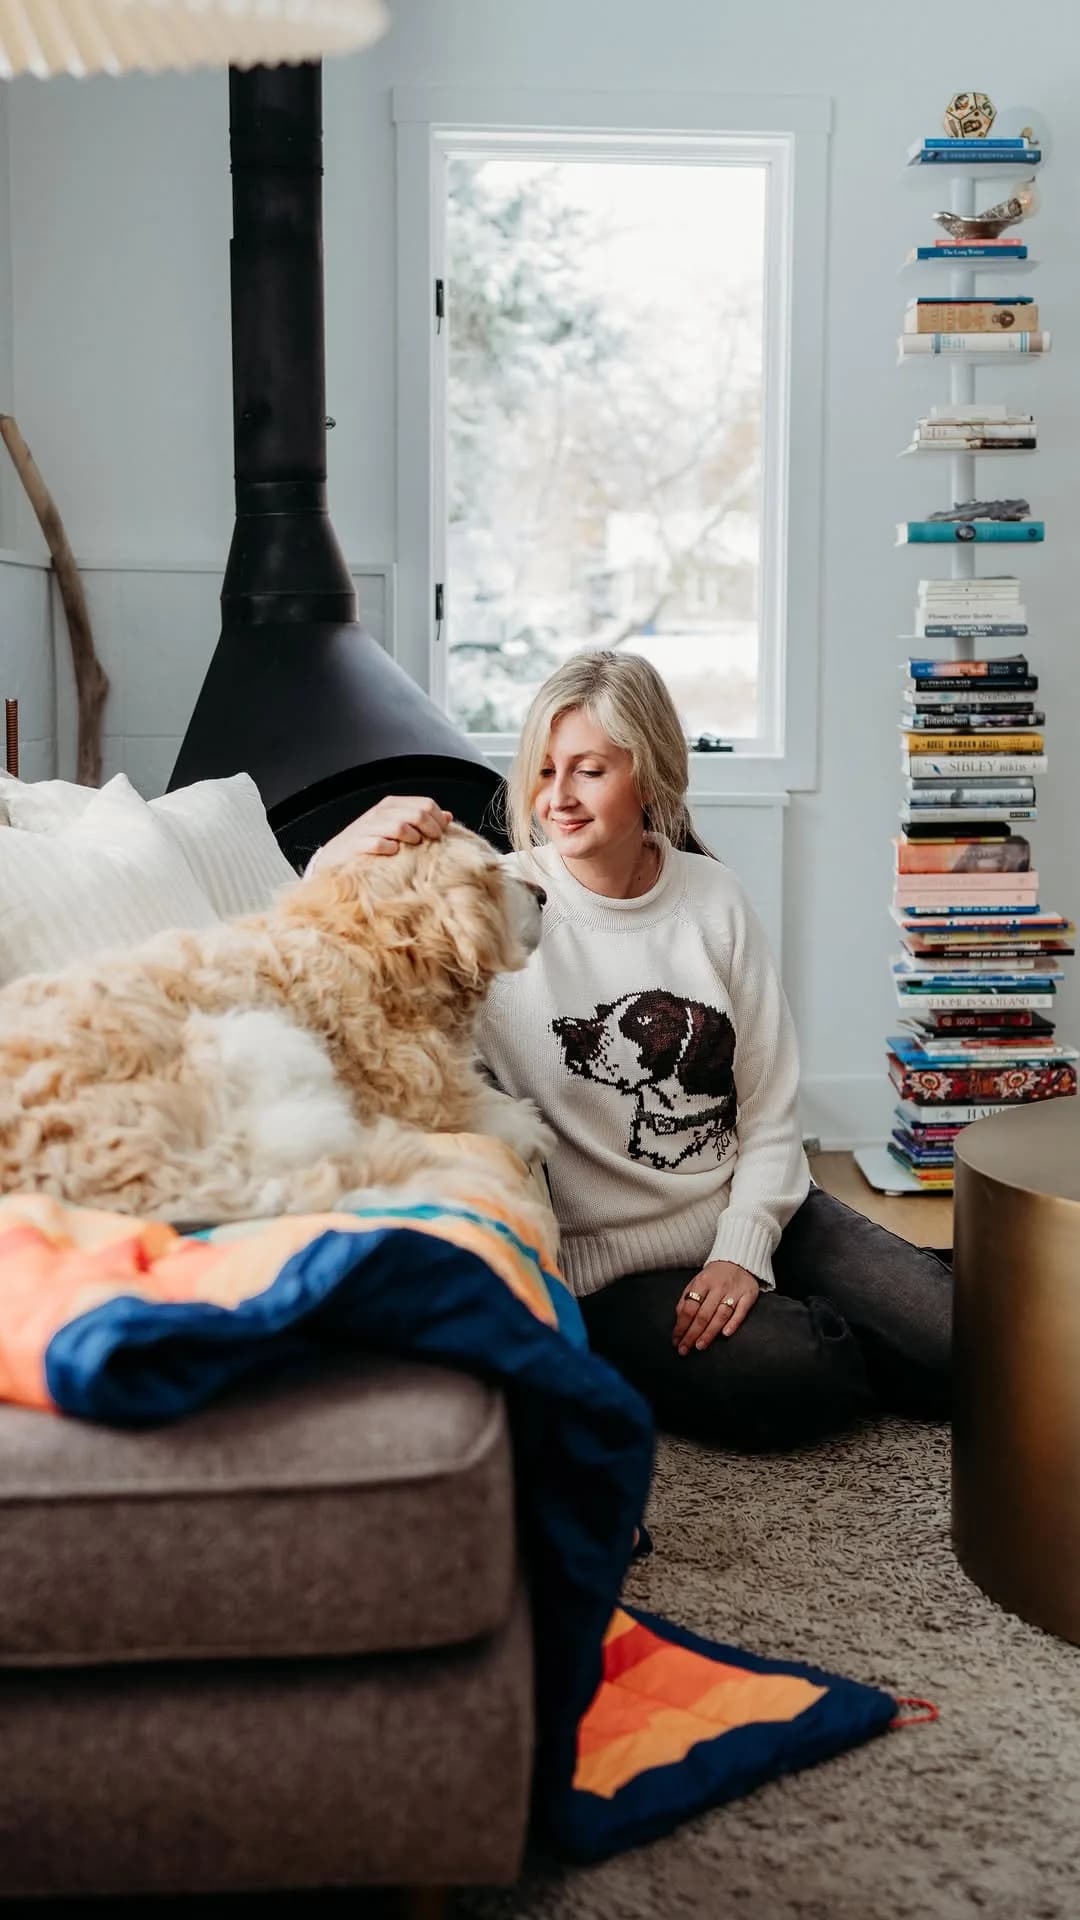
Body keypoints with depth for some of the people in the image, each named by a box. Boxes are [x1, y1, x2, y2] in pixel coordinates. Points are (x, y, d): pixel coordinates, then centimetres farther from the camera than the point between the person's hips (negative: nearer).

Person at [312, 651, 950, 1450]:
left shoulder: (712, 898, -1)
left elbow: (771, 1105, 1)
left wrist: (744, 1248, -11)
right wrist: (341, 858, -35)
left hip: (754, 1213, 3)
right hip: (609, 1266, -3)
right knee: (782, 1376, -27)